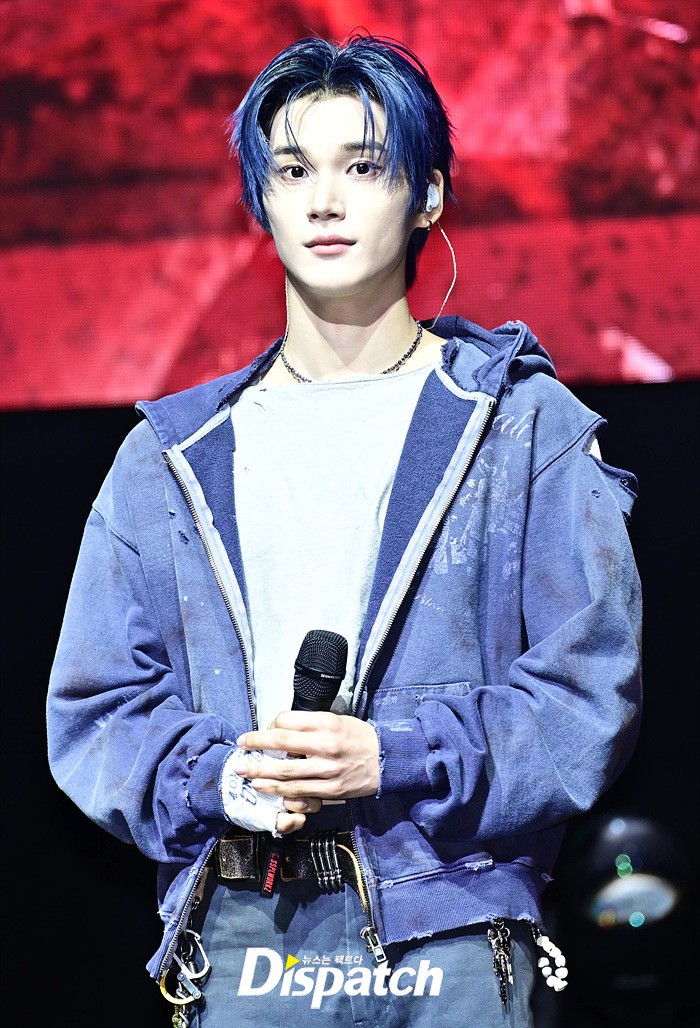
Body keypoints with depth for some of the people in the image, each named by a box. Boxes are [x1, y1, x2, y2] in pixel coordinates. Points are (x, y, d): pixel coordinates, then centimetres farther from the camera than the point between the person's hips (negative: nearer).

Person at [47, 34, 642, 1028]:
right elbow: (95, 711, 10)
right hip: (240, 936, 2)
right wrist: (219, 779, -9)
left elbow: (589, 693, -1)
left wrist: (394, 760, -14)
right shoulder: (171, 459, 14)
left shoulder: (526, 429, 6)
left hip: (449, 938, -2)